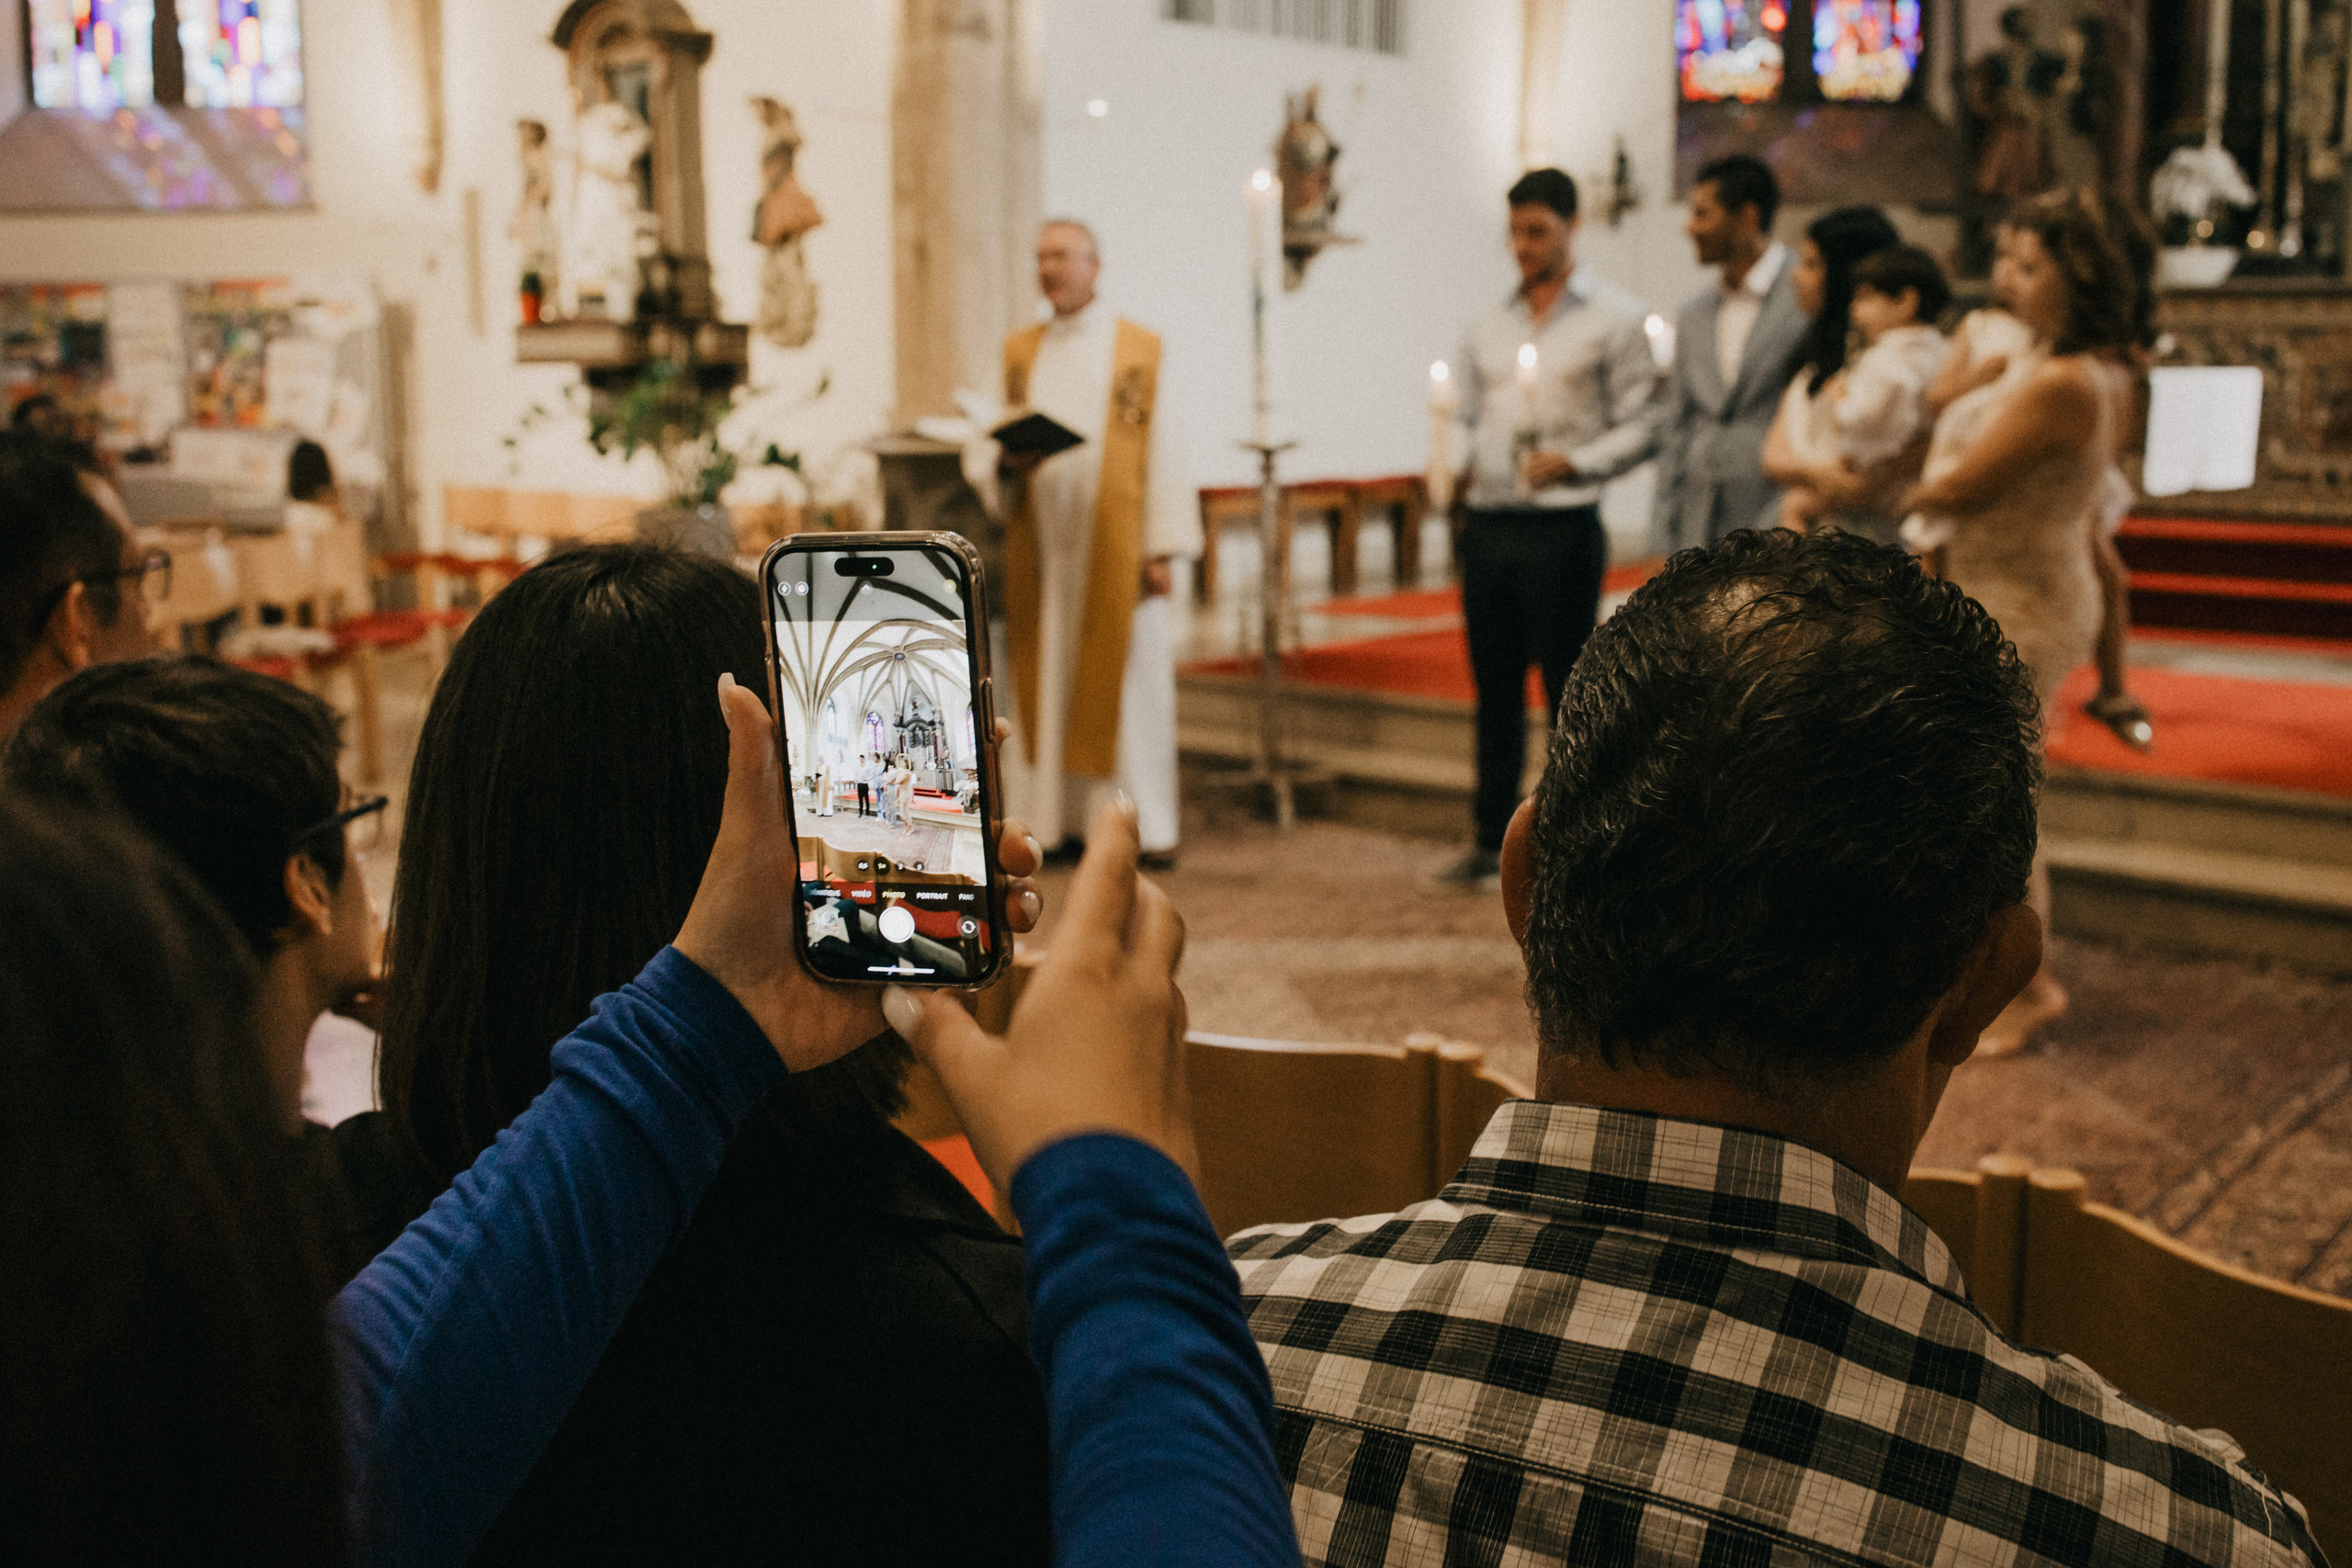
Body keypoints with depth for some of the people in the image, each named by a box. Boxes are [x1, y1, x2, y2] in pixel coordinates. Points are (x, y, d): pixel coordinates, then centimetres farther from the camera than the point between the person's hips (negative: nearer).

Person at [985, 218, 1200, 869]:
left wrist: (1163, 548, -9)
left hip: (1115, 544, -4)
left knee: (1129, 679, -2)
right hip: (1042, 547, 4)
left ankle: (1146, 824, 5)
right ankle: (1052, 817, 7)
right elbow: (994, 446, 15)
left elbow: (1161, 450, -3)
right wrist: (1007, 463, -10)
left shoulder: (1139, 351, 1)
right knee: (1044, 681, 2)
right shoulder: (1021, 353, 13)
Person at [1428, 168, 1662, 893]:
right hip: (1488, 525, 5)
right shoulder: (1487, 329, 16)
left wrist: (1574, 462, -17)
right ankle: (1490, 841, 16)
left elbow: (1641, 426, -3)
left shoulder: (1614, 318, 1)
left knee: (1570, 690, -2)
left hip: (1563, 527, -5)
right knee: (1495, 689, 8)